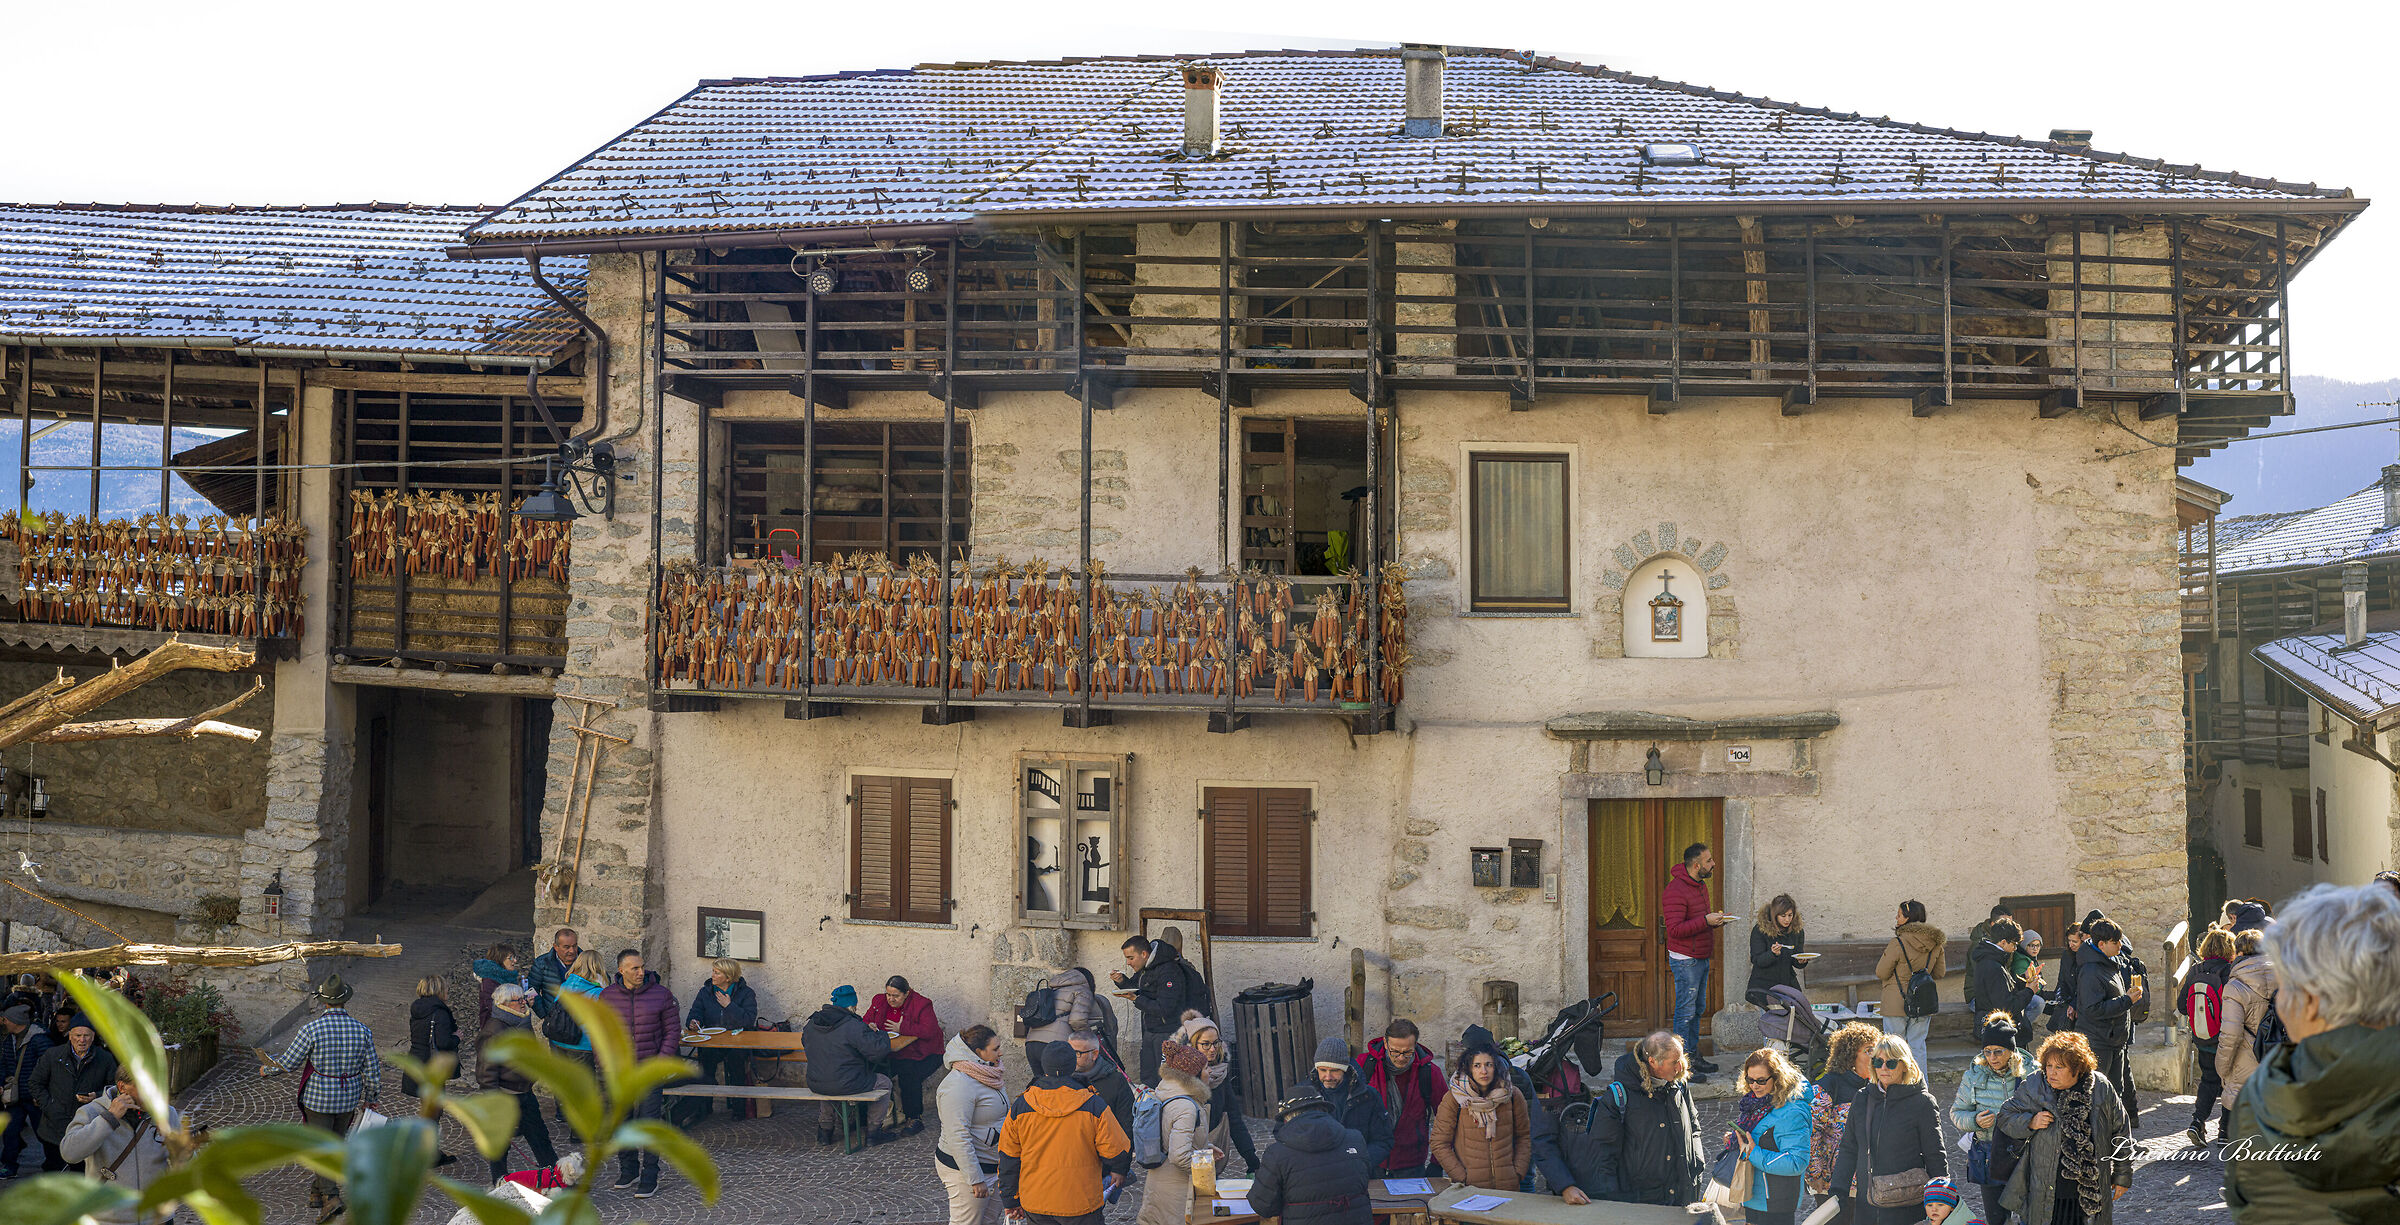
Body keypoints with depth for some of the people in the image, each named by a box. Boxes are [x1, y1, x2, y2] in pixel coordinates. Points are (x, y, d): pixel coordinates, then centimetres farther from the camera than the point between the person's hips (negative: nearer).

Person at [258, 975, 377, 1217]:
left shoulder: (312, 1029, -17)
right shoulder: (362, 1030, -7)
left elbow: (289, 1063, -9)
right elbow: (372, 1070, -1)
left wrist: (267, 1069, 12)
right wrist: (371, 1097, 16)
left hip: (318, 1098, -4)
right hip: (348, 1099, 4)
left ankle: (331, 1197, -11)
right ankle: (317, 1191, 33)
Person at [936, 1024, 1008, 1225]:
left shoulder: (984, 1077, 9)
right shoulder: (959, 1086, -24)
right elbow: (958, 1137, -27)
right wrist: (975, 1179, -27)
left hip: (990, 1166, 10)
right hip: (964, 1169, -10)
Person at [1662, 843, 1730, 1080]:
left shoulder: (1700, 885, 13)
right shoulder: (1675, 891, -19)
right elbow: (1675, 929, -25)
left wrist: (1717, 919, 7)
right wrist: (1706, 920, -26)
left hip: (1702, 958, 10)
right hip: (1685, 960, -10)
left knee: (1697, 1008, 16)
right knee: (1686, 1011, -6)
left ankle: (1693, 1056, 25)